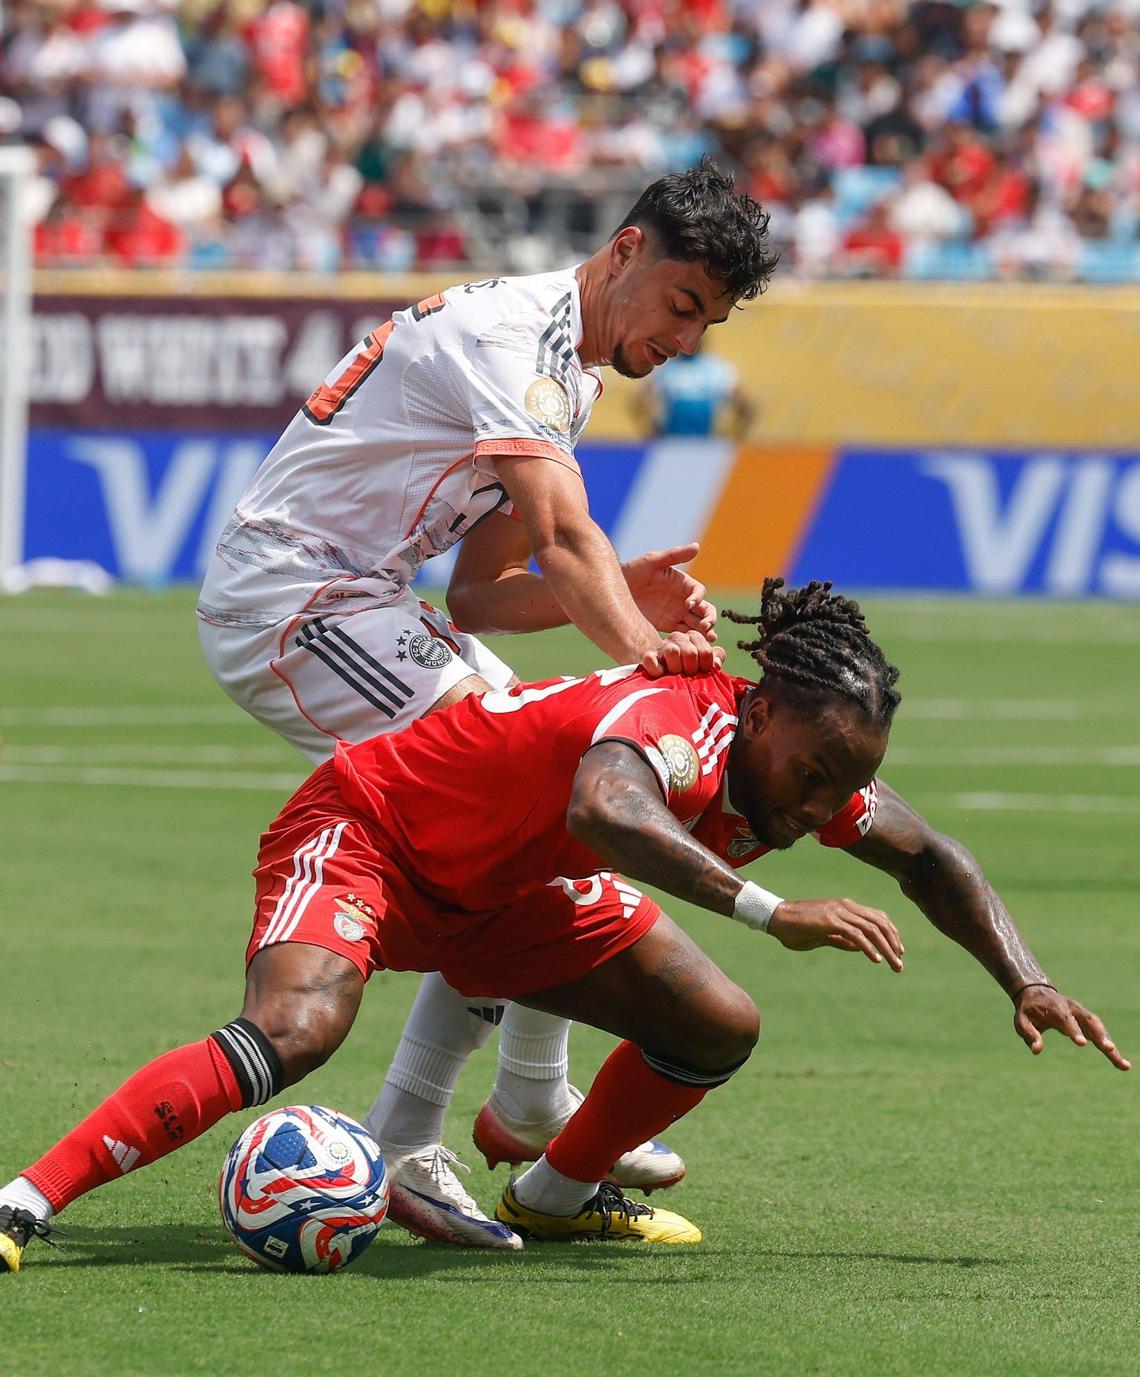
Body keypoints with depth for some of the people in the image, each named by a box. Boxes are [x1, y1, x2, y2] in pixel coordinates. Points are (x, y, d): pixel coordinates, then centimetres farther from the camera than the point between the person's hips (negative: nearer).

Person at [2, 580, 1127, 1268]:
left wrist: (1025, 983, -2)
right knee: (295, 1029, -34)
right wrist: (771, 913, -61)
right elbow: (604, 809, -60)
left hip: (506, 888, 8)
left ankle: (557, 1195, 26)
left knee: (718, 1031, 1)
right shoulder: (682, 723, -36)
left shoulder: (808, 762, -10)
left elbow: (928, 859, 9)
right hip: (361, 832, -8)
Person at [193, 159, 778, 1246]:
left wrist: (629, 595, -4)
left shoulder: (565, 369, 16)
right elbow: (564, 538, -31)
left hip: (353, 602, 11)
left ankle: (402, 1149, 3)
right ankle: (530, 1105, -5)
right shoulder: (514, 333, -16)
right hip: (287, 595, -11)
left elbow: (480, 596, 12)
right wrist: (640, 649, -45)